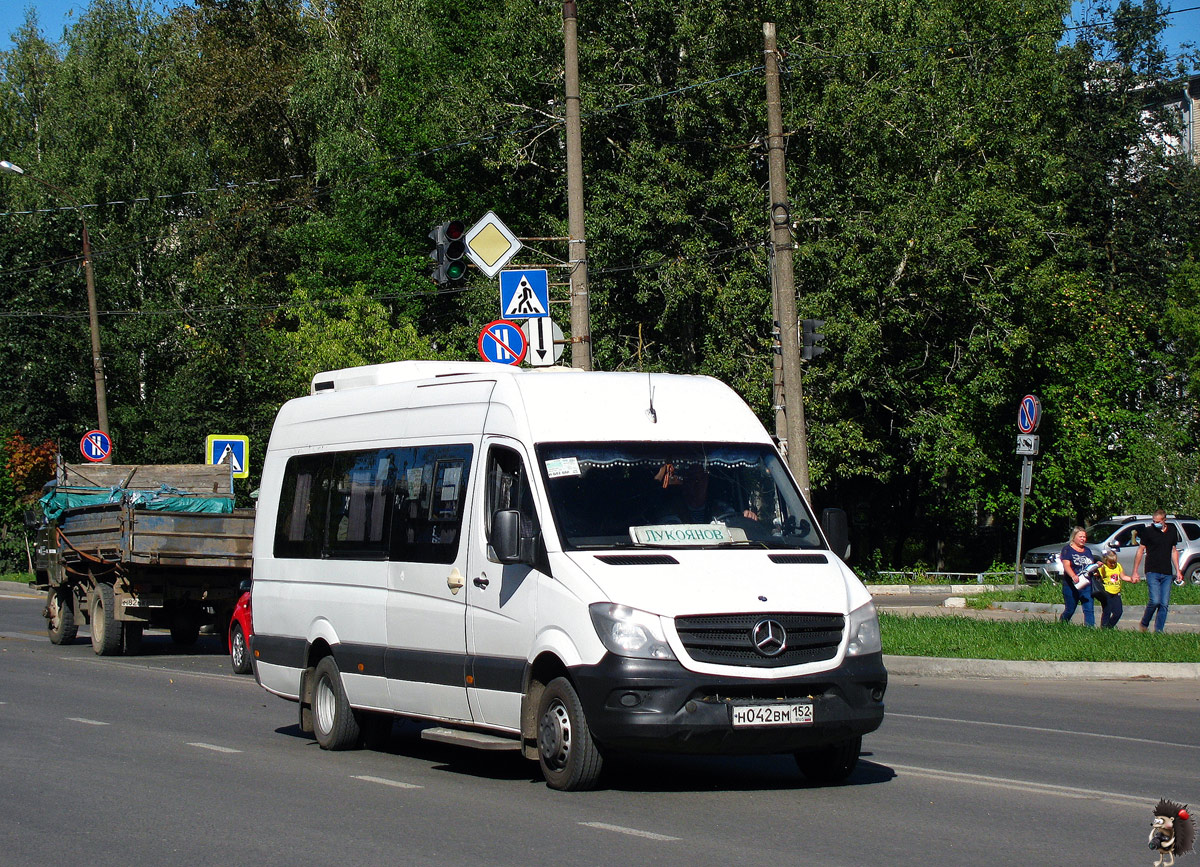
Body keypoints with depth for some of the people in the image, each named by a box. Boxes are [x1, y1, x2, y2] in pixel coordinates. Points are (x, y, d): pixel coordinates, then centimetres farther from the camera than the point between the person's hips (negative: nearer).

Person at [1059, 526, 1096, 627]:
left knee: (1089, 609, -7)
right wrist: (1073, 576, -33)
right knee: (1069, 610, 3)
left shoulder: (1087, 550, 19)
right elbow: (1066, 565, -15)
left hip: (1086, 585, 5)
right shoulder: (1067, 549, -1)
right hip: (1071, 585, -5)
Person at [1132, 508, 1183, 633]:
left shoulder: (1172, 531, 9)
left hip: (1167, 574, 4)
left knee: (1164, 604, 0)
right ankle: (1143, 625, 6)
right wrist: (1135, 572, 0)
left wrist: (1177, 571, 16)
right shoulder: (1149, 531, -3)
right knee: (1155, 601, -16)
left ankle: (1158, 631, 6)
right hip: (1152, 572, -4)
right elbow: (1140, 551, 3)